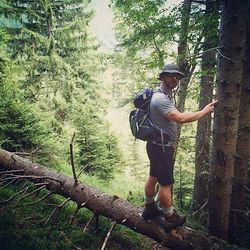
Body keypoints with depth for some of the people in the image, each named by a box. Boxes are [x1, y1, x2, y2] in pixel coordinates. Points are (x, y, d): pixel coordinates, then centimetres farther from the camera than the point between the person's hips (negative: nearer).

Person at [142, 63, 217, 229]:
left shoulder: (166, 96, 12)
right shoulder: (160, 98, -23)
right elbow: (181, 118, -32)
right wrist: (204, 111, -21)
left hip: (159, 145, 10)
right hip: (161, 147, -10)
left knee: (153, 177, 20)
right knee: (166, 183, 1)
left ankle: (149, 207, 36)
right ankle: (171, 218, 16)